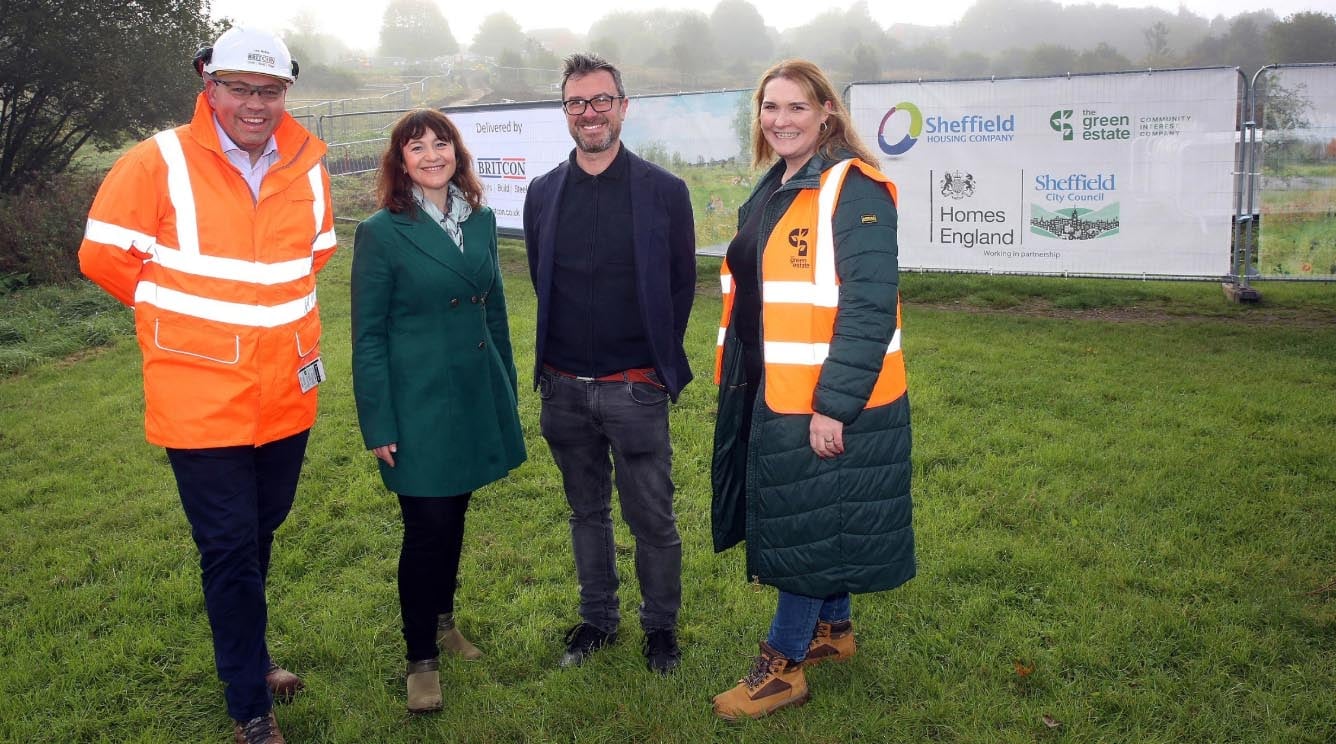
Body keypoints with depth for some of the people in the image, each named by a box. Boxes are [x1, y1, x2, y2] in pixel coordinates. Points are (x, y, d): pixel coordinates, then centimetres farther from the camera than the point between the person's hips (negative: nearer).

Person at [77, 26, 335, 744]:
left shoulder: (305, 167, 3)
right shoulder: (159, 163, -11)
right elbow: (104, 255, -4)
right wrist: (178, 312, 6)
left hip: (284, 396, 5)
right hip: (201, 401, -4)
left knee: (259, 535, 20)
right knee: (230, 550, 3)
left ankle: (244, 653, 43)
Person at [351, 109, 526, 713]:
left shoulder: (480, 220, 6)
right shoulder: (381, 232, -8)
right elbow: (368, 336, -8)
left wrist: (507, 392, 13)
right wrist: (377, 426, -11)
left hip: (476, 398, 5)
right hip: (418, 405, -5)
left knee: (454, 515, 16)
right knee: (427, 527, 0)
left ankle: (442, 619, 37)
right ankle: (421, 657, 16)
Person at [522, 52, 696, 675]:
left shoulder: (664, 191, -5)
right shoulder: (543, 193, 4)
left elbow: (682, 284, 2)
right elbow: (540, 279, 13)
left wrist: (658, 357, 4)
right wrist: (564, 353, 11)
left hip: (636, 388, -3)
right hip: (564, 387, 3)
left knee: (652, 517, 5)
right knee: (586, 511, 17)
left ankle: (661, 625, 26)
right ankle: (597, 619, 33)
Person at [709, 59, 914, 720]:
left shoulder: (853, 189, -15)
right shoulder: (772, 192, 13)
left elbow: (870, 307, -21)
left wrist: (833, 405, -23)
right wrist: (738, 382, 19)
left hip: (830, 399, -8)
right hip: (771, 391, 8)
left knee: (809, 525, 2)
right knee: (816, 521, 19)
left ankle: (783, 664, 14)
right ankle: (833, 628, 37)